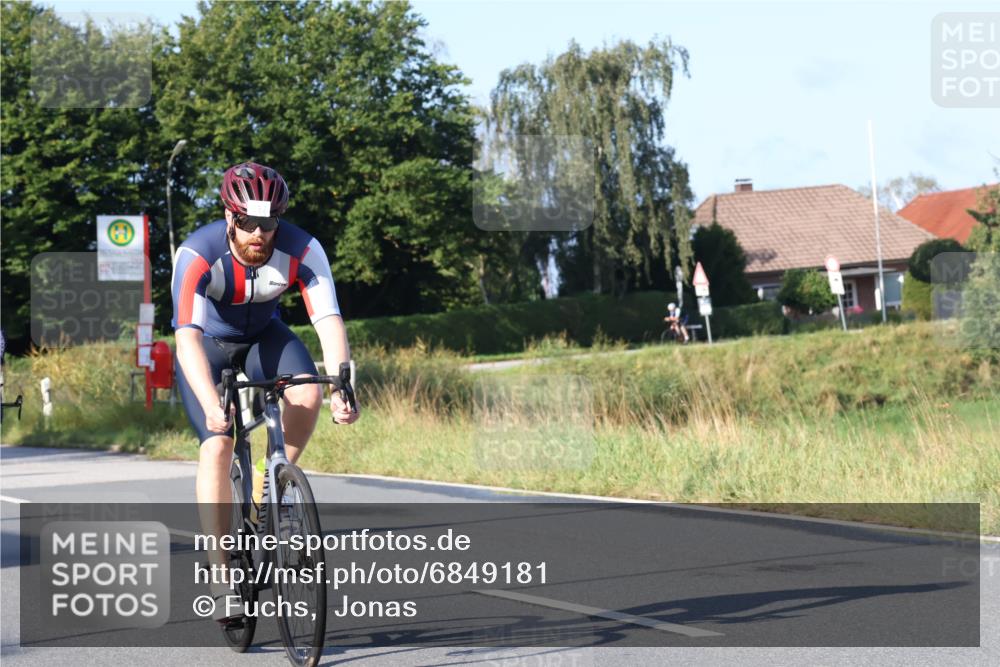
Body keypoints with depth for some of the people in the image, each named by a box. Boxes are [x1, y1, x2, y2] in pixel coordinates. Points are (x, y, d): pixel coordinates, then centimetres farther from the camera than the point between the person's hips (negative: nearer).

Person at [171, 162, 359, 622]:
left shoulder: (302, 251, -27)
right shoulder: (198, 255, -34)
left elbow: (329, 321, -34)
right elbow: (187, 337, -43)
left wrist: (341, 390, -50)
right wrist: (211, 405, -57)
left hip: (262, 335, 2)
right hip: (206, 342, -2)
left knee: (308, 393, -28)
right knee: (217, 446, -20)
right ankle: (220, 576, -14)